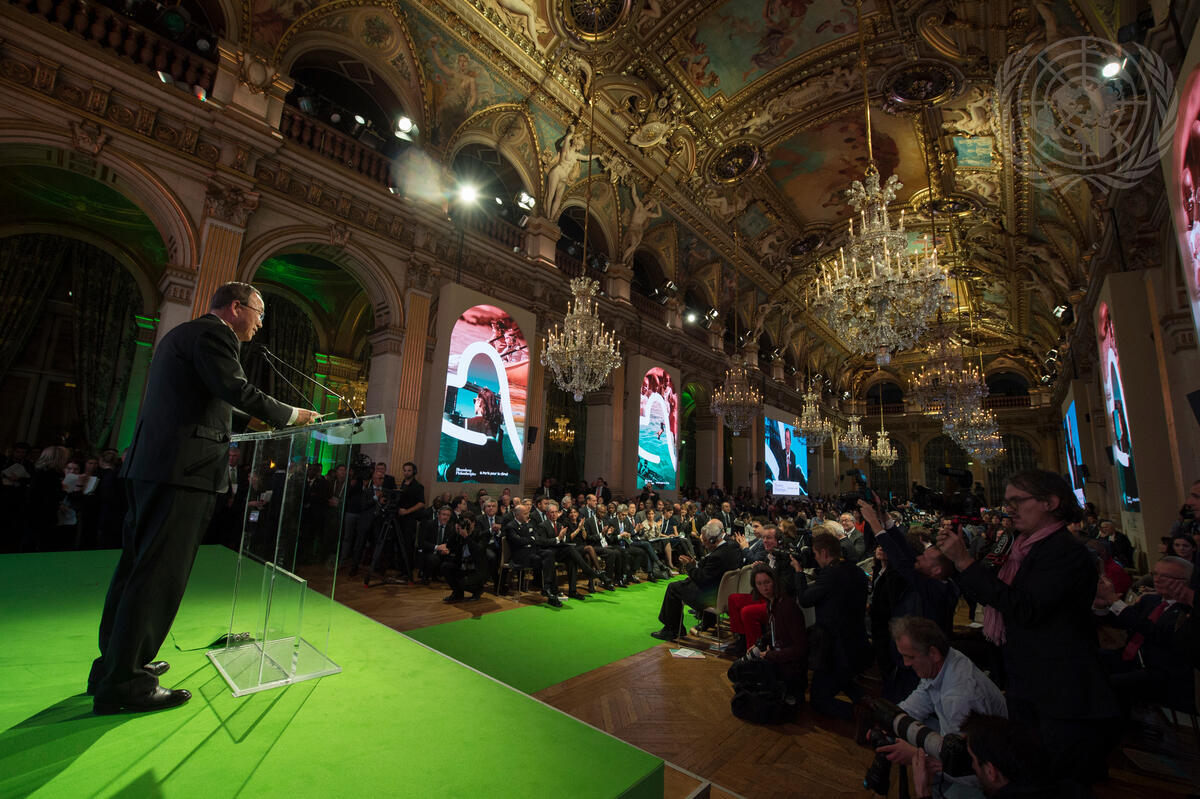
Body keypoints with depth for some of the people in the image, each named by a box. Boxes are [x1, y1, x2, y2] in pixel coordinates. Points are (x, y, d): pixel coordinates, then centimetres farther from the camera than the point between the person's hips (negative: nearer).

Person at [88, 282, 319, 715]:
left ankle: (114, 666, 28)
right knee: (160, 573, -5)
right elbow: (238, 392, -19)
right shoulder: (213, 333, -8)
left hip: (150, 467, 11)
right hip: (184, 468, -11)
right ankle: (124, 684, 3)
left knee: (138, 567, 16)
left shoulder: (180, 334, 24)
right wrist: (292, 415, -8)